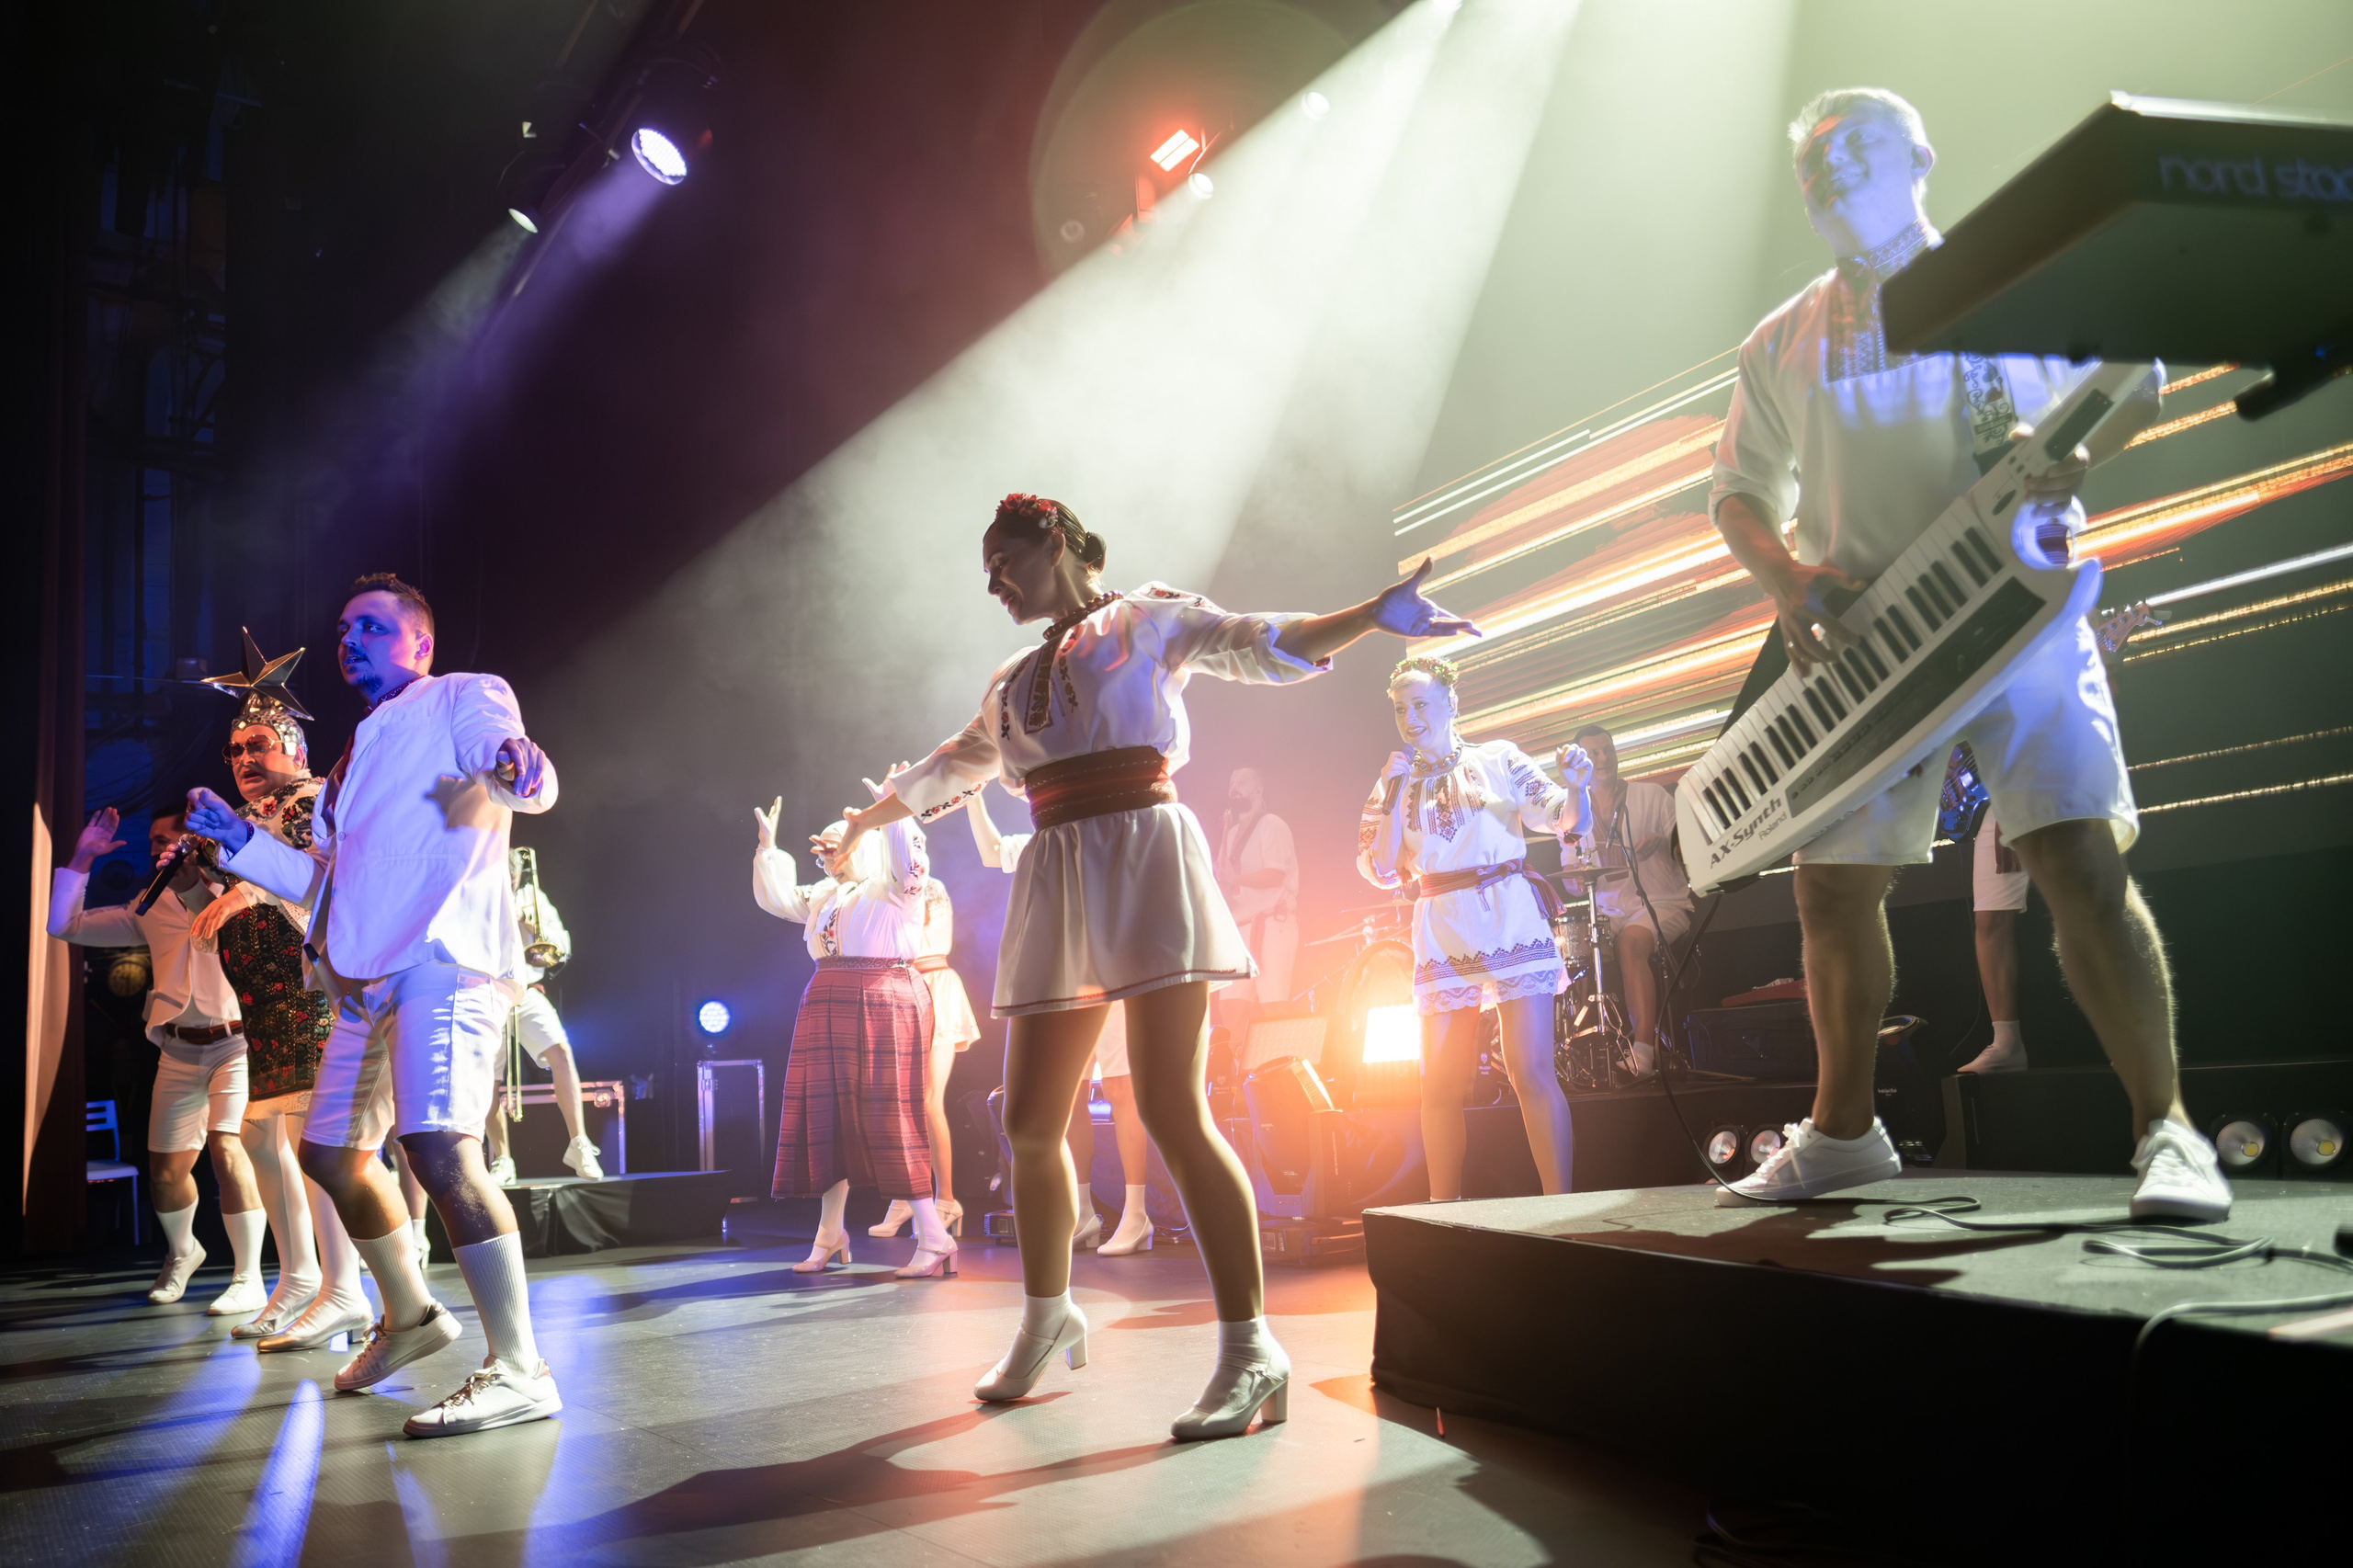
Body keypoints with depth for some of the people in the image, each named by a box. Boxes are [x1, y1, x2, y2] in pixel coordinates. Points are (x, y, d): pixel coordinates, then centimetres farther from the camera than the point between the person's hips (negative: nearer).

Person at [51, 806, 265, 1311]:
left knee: (226, 1149, -22)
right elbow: (64, 925, 17)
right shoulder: (151, 910, 16)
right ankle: (181, 1251, 40)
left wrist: (190, 879, -19)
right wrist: (81, 859, 11)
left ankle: (248, 1281, -13)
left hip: (236, 1041, -5)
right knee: (166, 1170, 8)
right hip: (180, 1051, 5)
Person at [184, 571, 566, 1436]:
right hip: (370, 979, 10)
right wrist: (238, 839, 22)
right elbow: (322, 881, 31)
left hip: (445, 958, -10)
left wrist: (515, 772, -37)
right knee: (332, 1154, 16)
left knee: (437, 1144, -24)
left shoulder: (460, 699, 7)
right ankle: (410, 1315, 35)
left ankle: (518, 1371, -22)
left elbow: (526, 768, -14)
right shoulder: (356, 761, 30)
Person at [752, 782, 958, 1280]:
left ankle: (933, 1236, -9)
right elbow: (777, 898, 30)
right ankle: (830, 1234, 20)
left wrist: (897, 816, -29)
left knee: (887, 1120, -12)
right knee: (829, 1118, 10)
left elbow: (910, 864, -22)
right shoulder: (824, 896, 22)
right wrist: (769, 845, 25)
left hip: (882, 1005, -8)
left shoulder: (892, 887, -2)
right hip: (829, 1010, 8)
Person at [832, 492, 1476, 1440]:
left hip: (1144, 859, -6)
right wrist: (865, 823, 50)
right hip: (1057, 883, 6)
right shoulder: (1014, 681, 25)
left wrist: (1376, 616, -20)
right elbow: (945, 773, 39)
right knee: (1031, 1123, 6)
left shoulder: (1146, 621, 8)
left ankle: (1251, 1352, -13)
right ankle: (1047, 1315, 26)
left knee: (1171, 1110, -16)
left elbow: (1264, 646, -4)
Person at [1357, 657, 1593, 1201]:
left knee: (1531, 1073, -11)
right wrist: (1392, 793, -2)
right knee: (1441, 1088, 3)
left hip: (1512, 924, -3)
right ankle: (1443, 1216, 13)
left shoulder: (1498, 758, 7)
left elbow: (1562, 818, 1)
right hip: (1441, 935, 3)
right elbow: (1381, 870, 5)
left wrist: (1575, 785, -20)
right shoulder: (1394, 784, 13)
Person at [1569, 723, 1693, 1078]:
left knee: (1631, 940, -36)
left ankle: (1644, 1046, -40)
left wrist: (1662, 843, -22)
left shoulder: (1652, 796, 3)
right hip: (1609, 912, 4)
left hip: (1662, 904, -4)